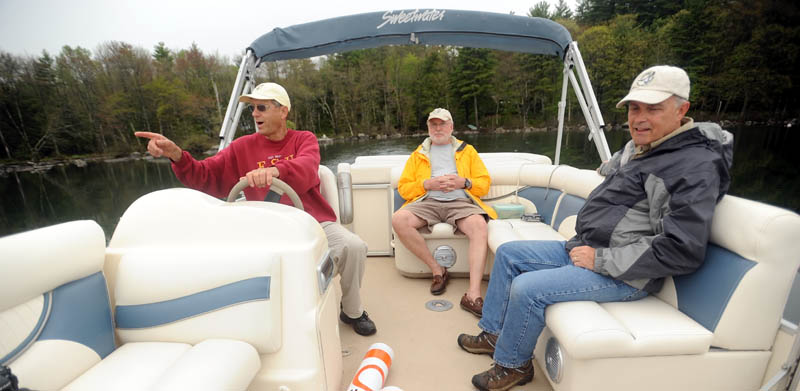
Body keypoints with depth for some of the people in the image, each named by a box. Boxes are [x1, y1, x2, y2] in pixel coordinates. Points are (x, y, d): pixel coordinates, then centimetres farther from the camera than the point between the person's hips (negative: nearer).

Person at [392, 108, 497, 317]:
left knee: (480, 226, -33)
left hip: (460, 202, 0)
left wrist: (463, 182, -6)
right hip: (427, 202, 1)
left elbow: (485, 183, 14)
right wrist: (428, 184, -6)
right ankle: (437, 270, -15)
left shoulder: (467, 151, 22)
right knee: (399, 220, -29)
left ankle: (473, 294, -33)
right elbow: (403, 187, 12)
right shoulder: (418, 155, 22)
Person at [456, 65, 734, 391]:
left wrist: (600, 260, -21)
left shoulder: (695, 165, -18)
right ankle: (493, 333, 19)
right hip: (583, 248, 10)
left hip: (623, 275, -10)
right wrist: (582, 244, 10)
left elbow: (682, 251, -24)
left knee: (526, 288, -24)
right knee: (508, 253, 7)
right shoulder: (637, 148, 11)